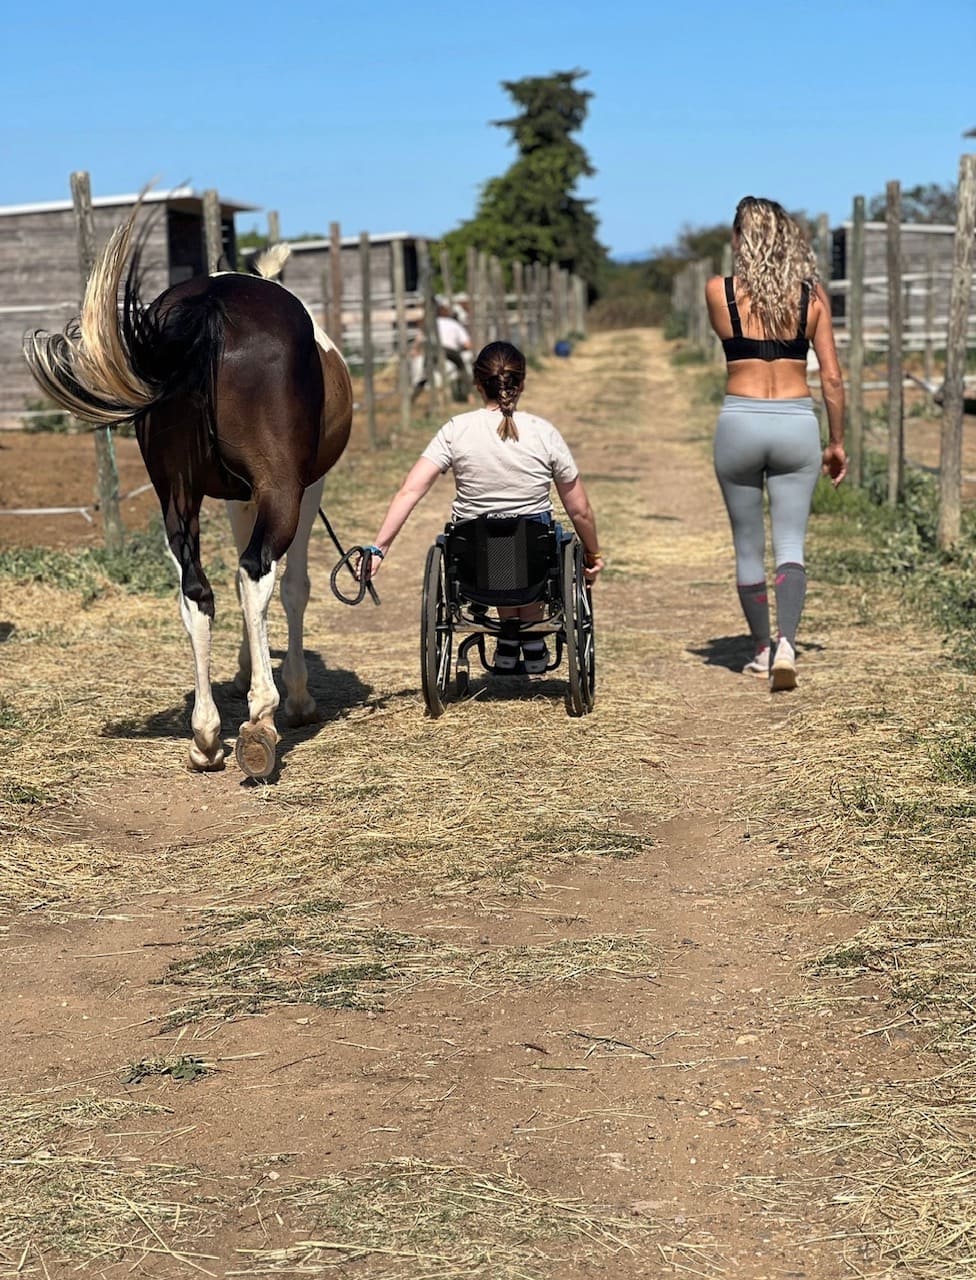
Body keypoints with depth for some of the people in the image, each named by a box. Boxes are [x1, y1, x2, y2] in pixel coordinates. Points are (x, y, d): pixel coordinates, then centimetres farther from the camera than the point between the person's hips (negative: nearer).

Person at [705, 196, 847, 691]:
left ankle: (762, 650, 22)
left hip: (740, 422, -1)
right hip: (797, 424, 1)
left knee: (748, 546, 13)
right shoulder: (812, 296, 1)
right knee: (790, 544, 0)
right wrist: (837, 442, 12)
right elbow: (832, 378, 2)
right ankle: (786, 642, -21)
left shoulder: (719, 292, -4)